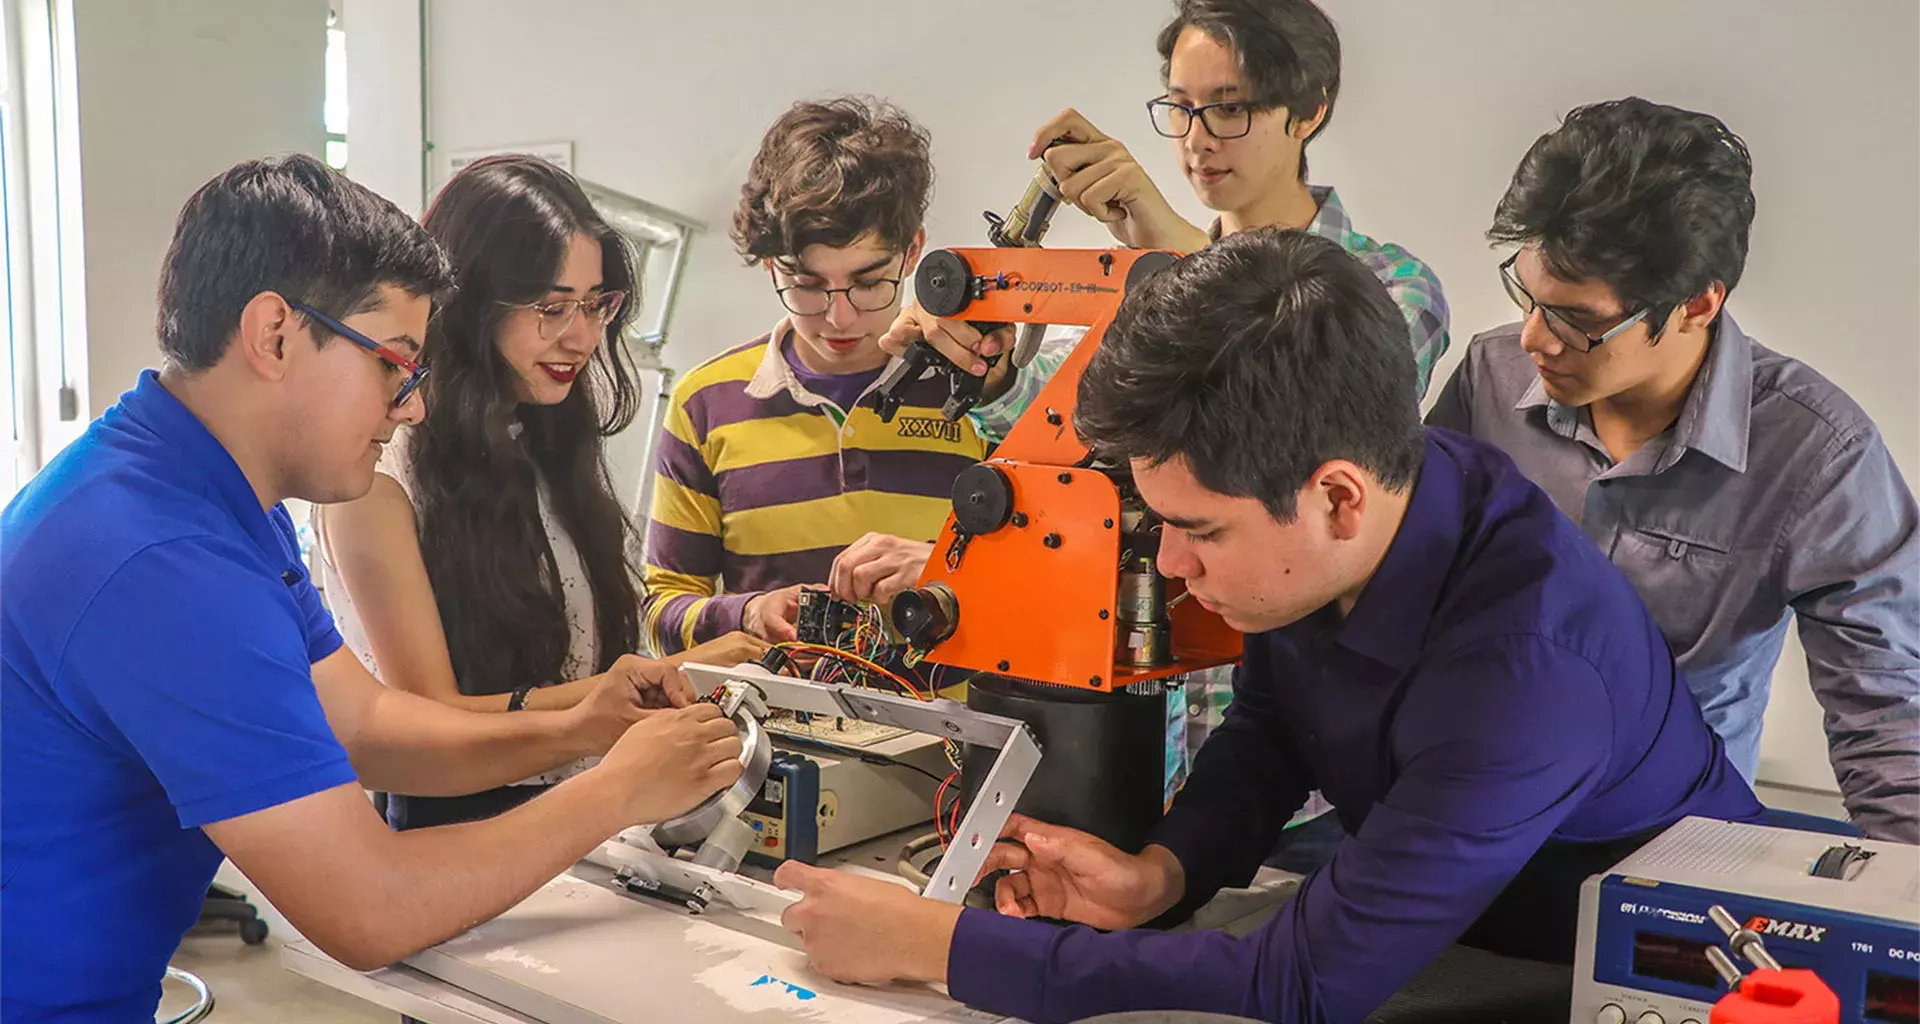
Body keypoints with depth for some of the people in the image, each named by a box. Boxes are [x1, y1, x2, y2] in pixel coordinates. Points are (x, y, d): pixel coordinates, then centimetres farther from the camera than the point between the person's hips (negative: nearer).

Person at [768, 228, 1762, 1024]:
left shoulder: (1528, 661, -35)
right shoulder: (1305, 534, -15)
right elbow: (1267, 726, 5)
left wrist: (931, 942, -31)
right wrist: (1161, 872, -15)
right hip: (1446, 931, 6)